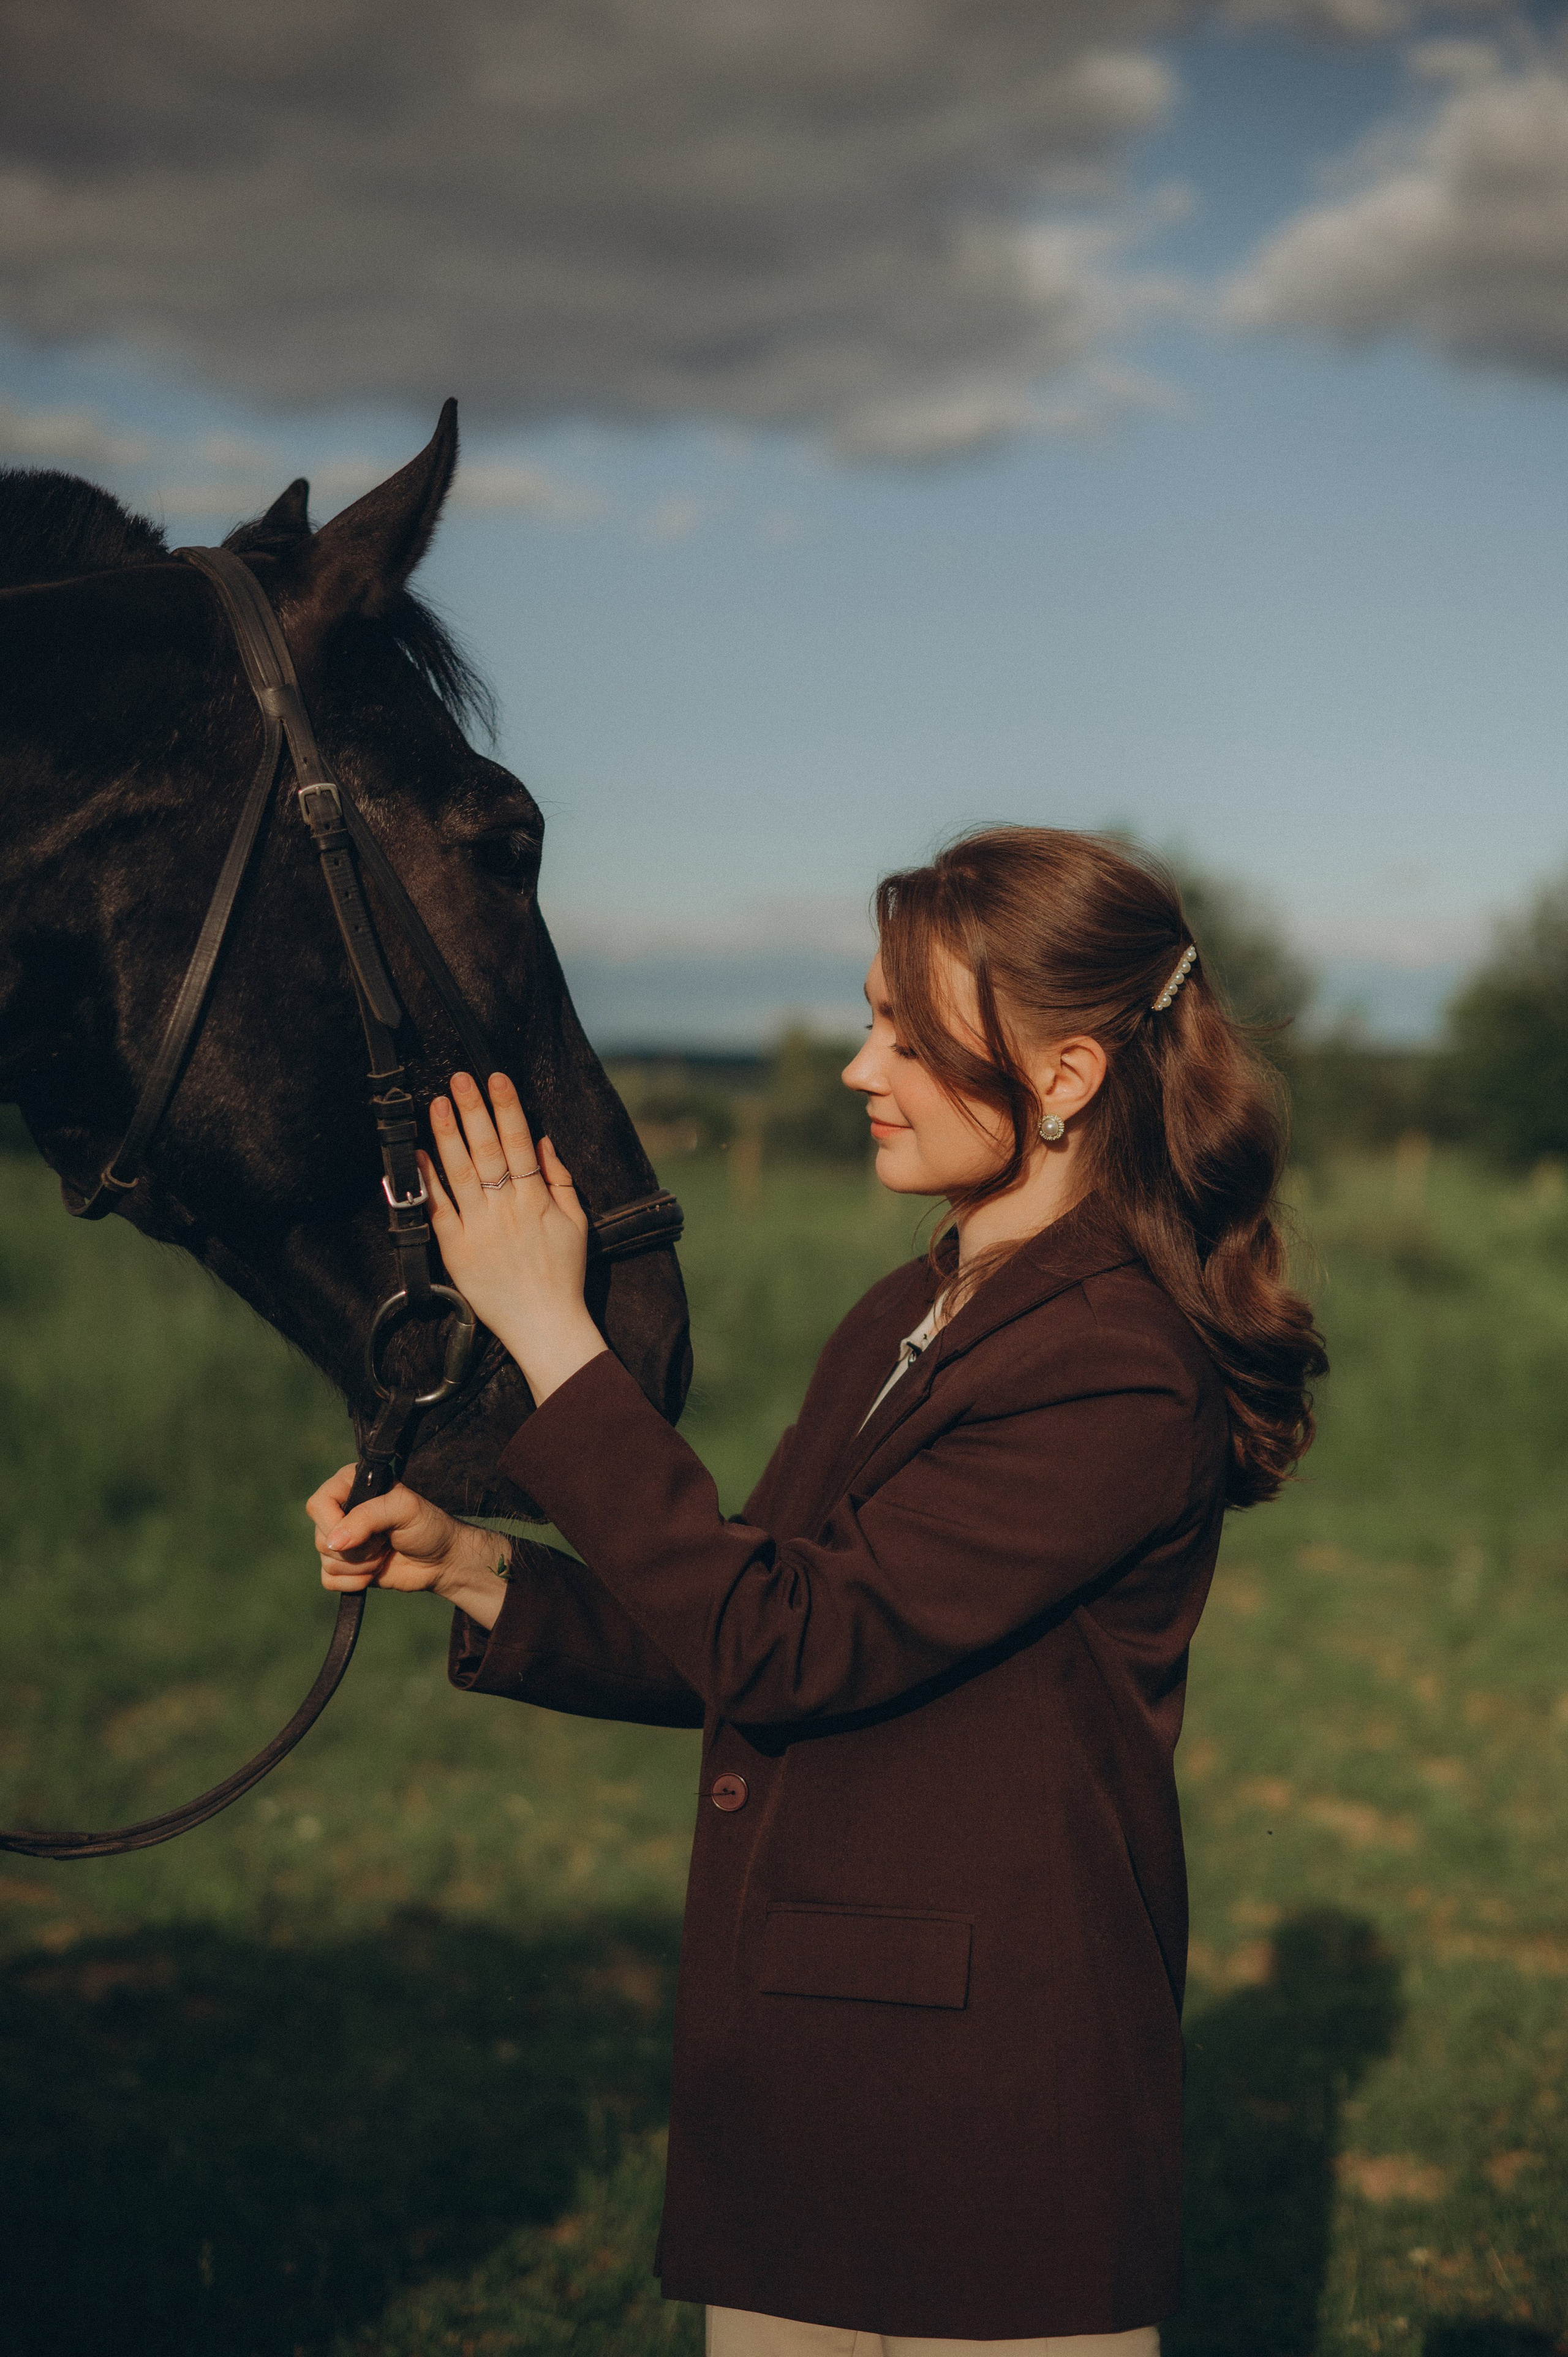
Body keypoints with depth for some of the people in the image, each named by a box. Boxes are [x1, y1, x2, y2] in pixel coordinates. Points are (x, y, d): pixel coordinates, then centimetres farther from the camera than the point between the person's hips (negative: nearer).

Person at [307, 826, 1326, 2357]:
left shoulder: (1120, 1378, -19)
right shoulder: (904, 1322, 10)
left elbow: (785, 1647, -21)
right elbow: (742, 1657, 14)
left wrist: (549, 1333, -17)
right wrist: (470, 1572, 1)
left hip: (986, 2119, -8)